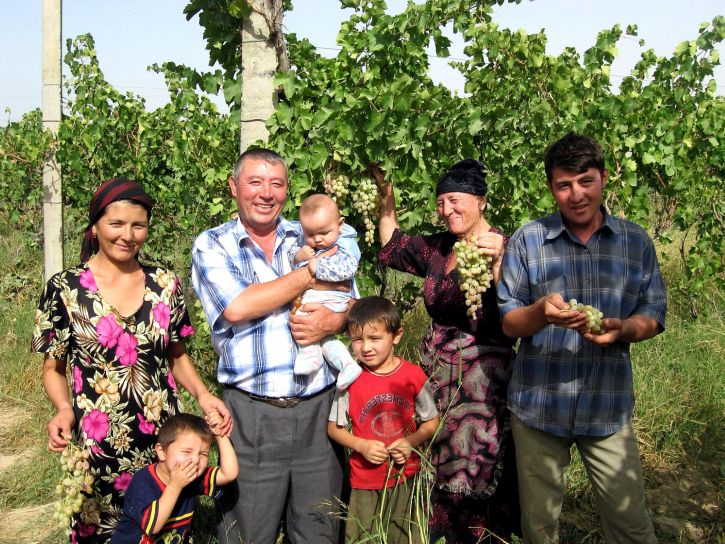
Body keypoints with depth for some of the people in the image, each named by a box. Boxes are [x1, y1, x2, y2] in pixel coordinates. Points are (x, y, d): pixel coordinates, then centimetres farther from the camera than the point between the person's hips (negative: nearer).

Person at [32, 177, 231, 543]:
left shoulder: (164, 283, 2)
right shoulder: (65, 288, -4)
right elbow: (53, 368, 3)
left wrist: (202, 394, -4)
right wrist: (63, 409, -16)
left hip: (163, 441, 2)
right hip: (97, 445, -2)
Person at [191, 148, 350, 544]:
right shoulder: (212, 245, 1)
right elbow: (236, 308, -16)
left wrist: (332, 321, -14)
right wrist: (310, 274, -11)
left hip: (319, 406, 3)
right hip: (252, 411, -2)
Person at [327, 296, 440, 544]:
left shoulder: (413, 375, -7)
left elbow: (432, 421, 3)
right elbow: (333, 428, 0)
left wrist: (411, 441, -15)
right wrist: (361, 445, -16)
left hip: (406, 479, 1)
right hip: (365, 482, 0)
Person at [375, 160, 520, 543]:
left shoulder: (504, 249, -11)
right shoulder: (439, 247, 9)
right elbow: (392, 248, 25)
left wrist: (497, 262, -35)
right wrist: (386, 201, 15)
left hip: (482, 379, -6)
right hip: (436, 372, 7)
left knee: (475, 476, 0)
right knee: (444, 470, 13)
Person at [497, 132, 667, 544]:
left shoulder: (636, 241, 4)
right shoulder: (527, 241, -1)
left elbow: (653, 315, 6)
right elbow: (508, 323, 0)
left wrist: (622, 329, -17)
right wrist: (541, 311, -23)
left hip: (609, 406, 1)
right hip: (538, 404, 0)